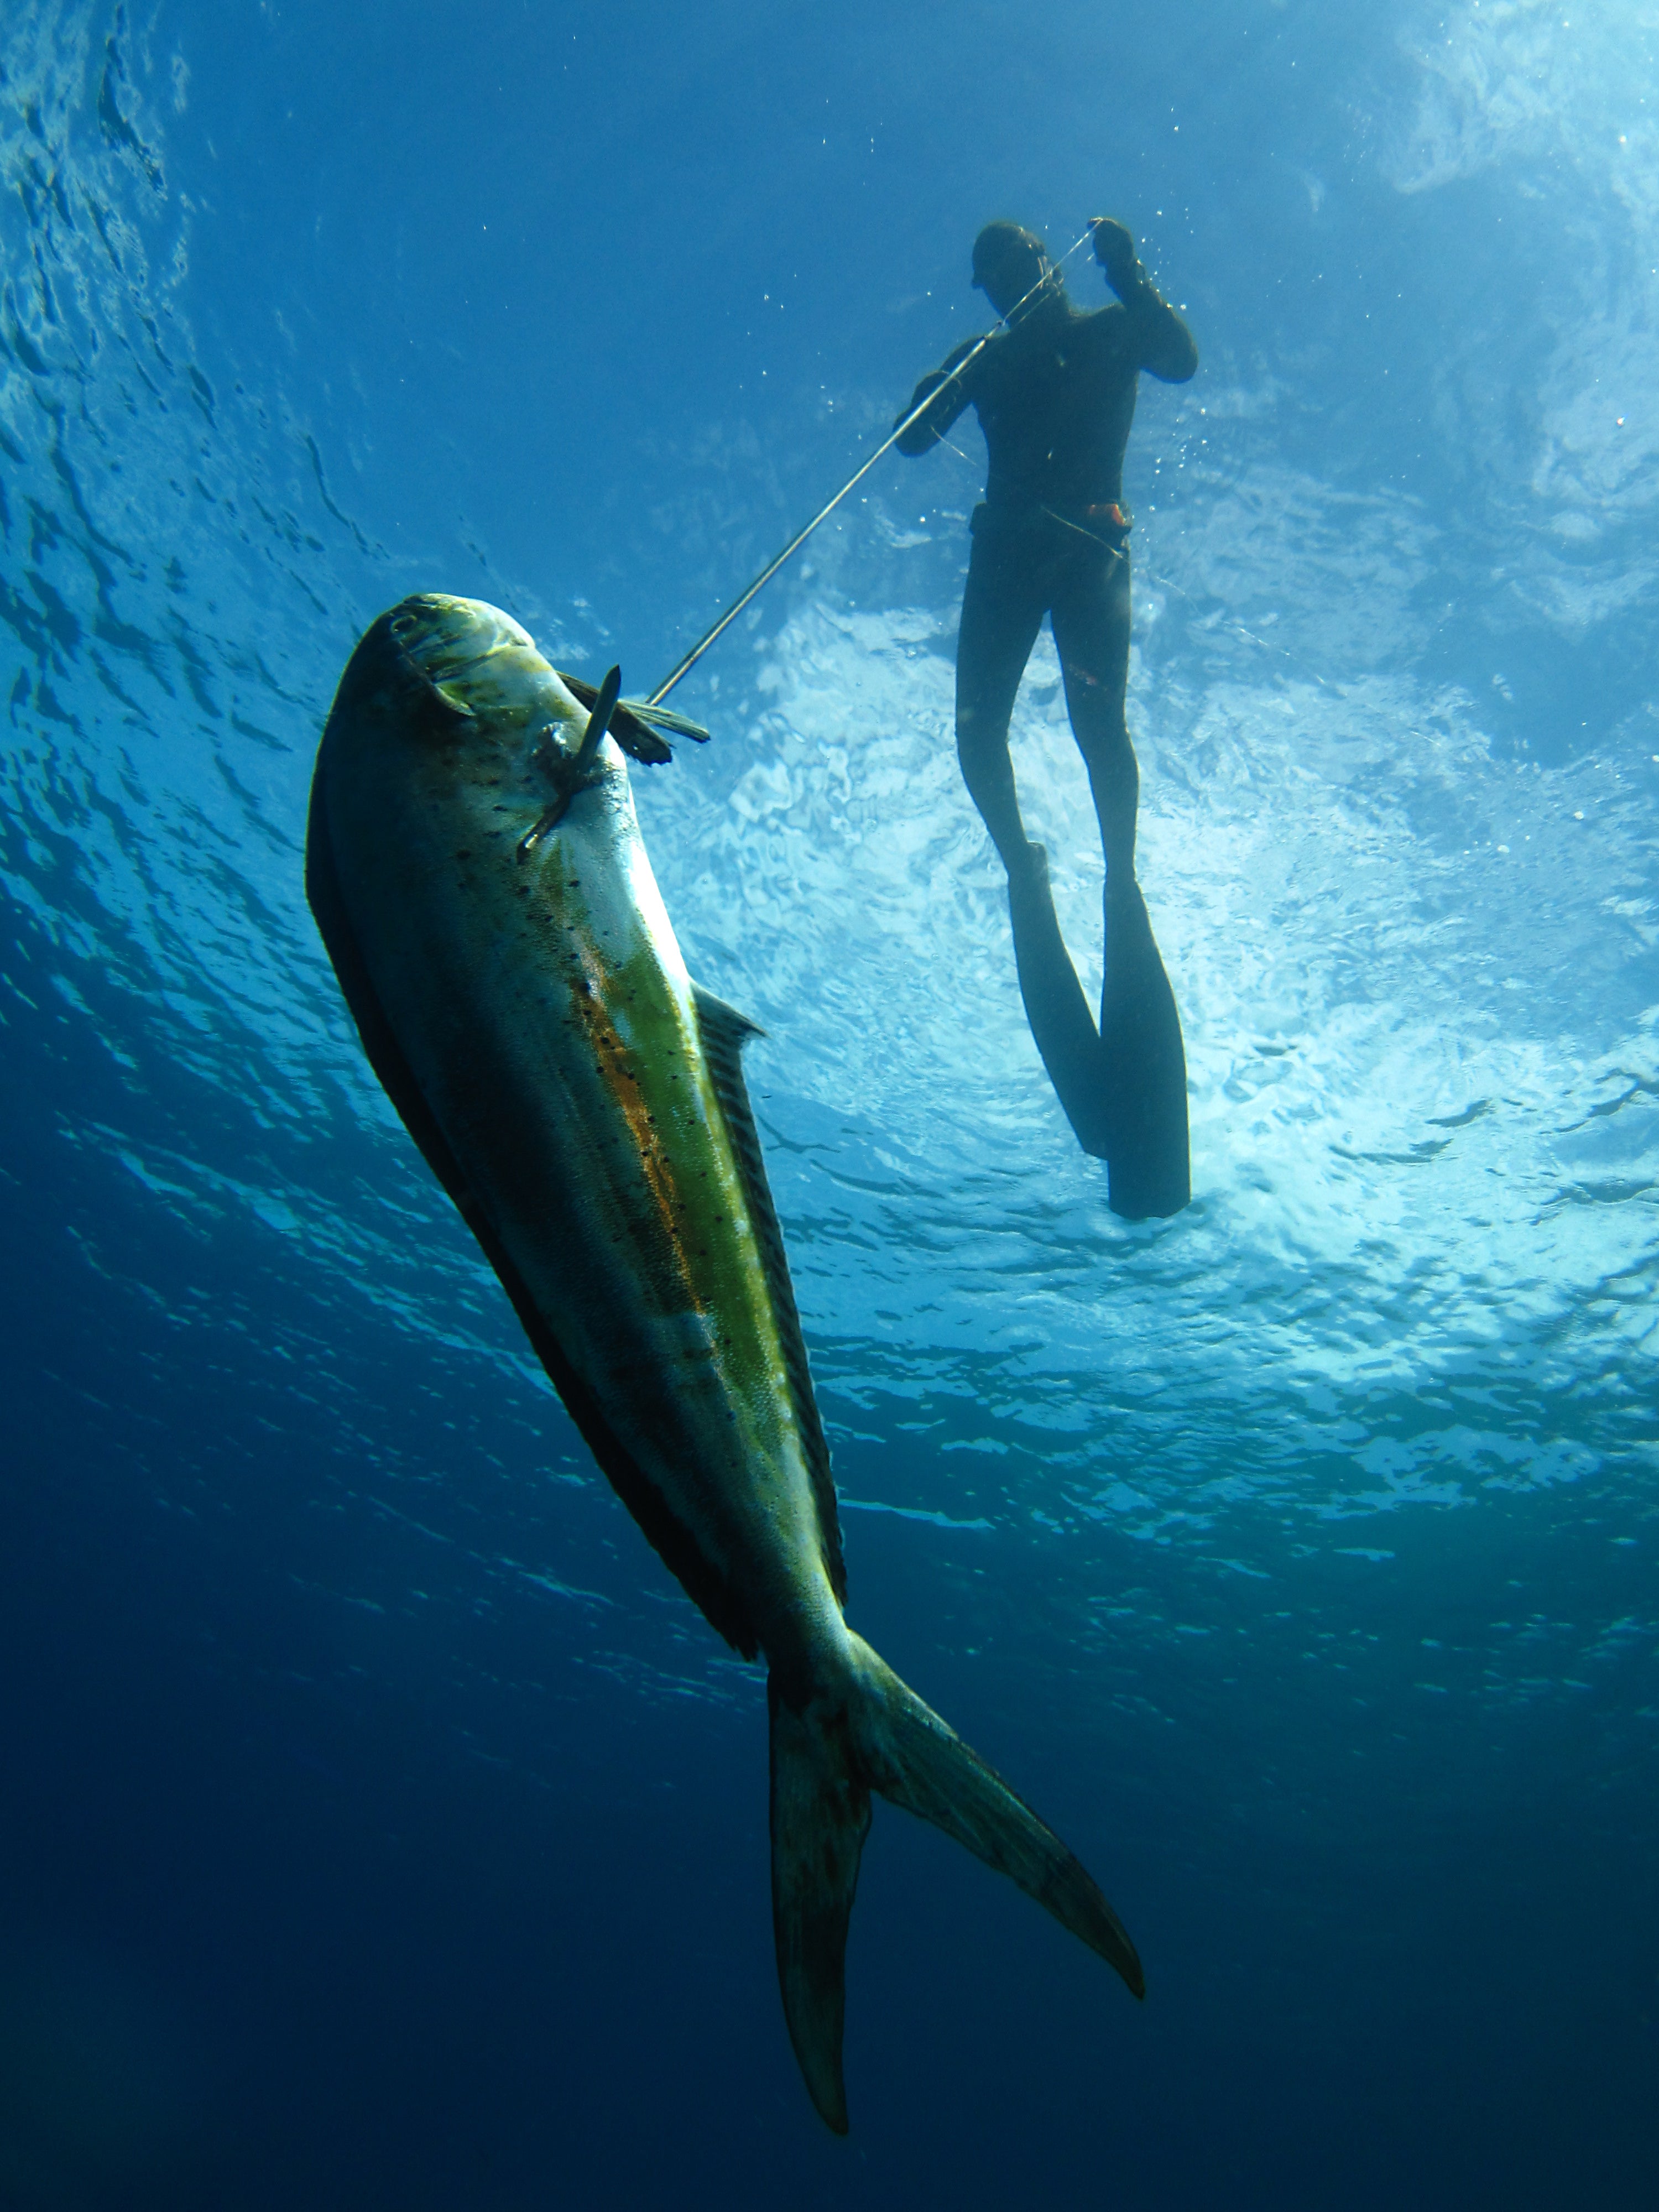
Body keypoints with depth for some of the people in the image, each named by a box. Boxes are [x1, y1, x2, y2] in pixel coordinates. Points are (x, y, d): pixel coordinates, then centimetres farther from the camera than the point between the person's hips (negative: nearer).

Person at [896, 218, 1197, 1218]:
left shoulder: (1109, 334, 15)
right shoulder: (984, 358, 22)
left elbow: (1182, 359, -5)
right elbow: (913, 436, 9)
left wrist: (1130, 275, -9)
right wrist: (949, 380, -7)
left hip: (1090, 545, -3)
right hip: (1006, 547, 3)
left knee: (1097, 714, -20)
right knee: (978, 727, -11)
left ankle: (1122, 879, -19)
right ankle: (1022, 865, 4)